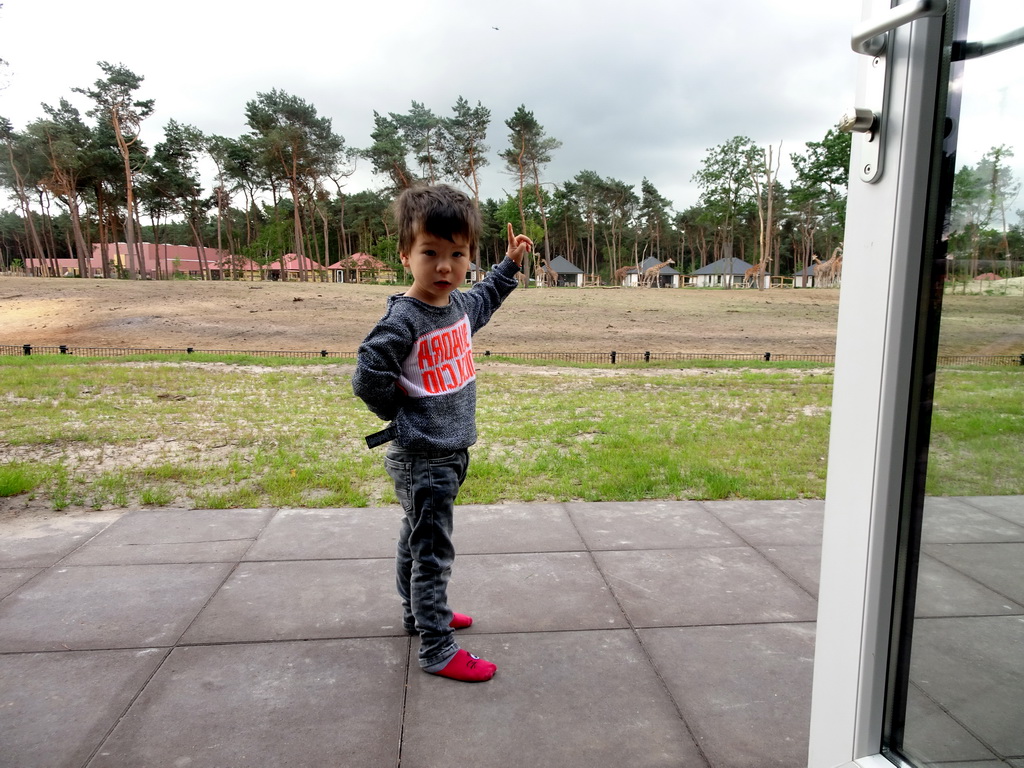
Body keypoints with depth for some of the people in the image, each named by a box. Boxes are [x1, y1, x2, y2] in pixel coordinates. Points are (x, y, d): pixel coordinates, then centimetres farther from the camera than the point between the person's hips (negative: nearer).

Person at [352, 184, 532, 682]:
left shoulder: (459, 304, 2)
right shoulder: (402, 320, -23)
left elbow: (484, 300, 27)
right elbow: (367, 379, -23)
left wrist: (511, 263, 25)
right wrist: (405, 418, -12)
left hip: (450, 454, 8)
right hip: (421, 460, -8)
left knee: (417, 539, 25)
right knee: (432, 553, 1)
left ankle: (419, 612, 43)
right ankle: (437, 650, 14)